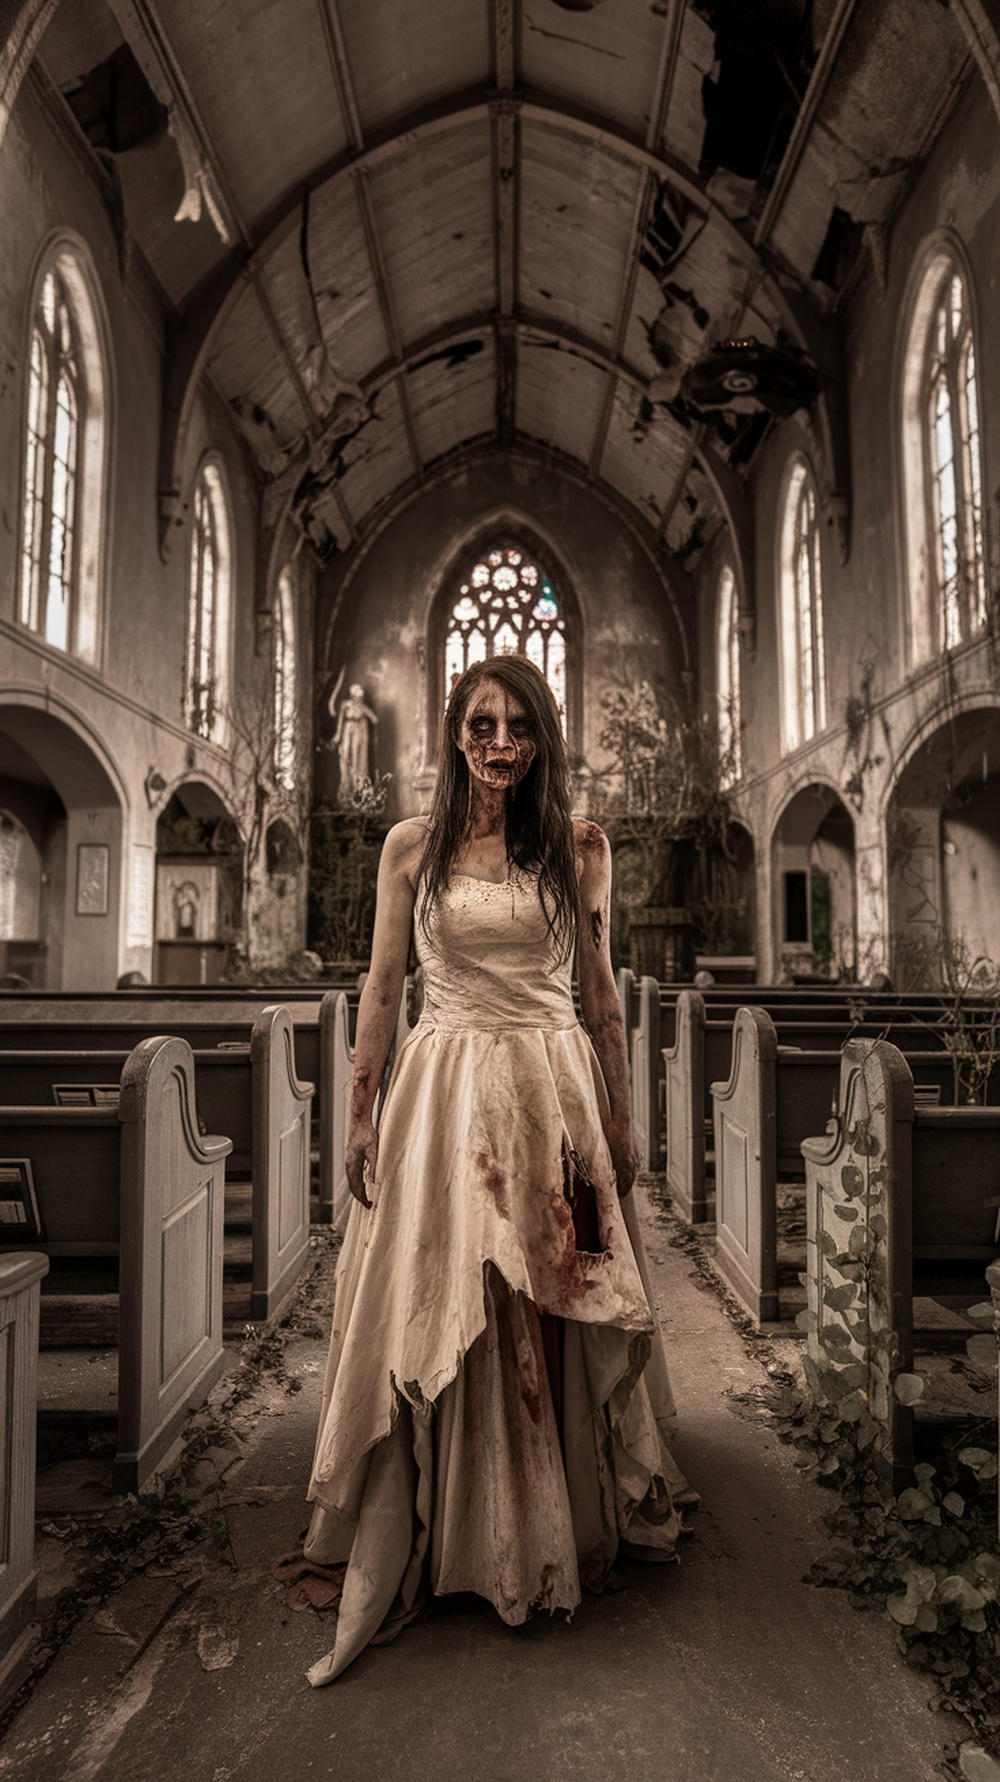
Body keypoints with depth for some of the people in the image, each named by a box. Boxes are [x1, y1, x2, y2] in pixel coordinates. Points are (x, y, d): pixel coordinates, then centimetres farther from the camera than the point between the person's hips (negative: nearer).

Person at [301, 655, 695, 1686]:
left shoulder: (580, 848, 4)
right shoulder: (412, 847, 4)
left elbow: (601, 993, 7)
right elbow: (381, 987, 6)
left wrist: (619, 1119, 7)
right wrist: (360, 1111, 2)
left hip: (554, 1094, 1)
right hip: (443, 1092, 0)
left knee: (551, 1318, 11)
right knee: (435, 1316, 6)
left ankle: (564, 1524, 35)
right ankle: (447, 1532, 27)